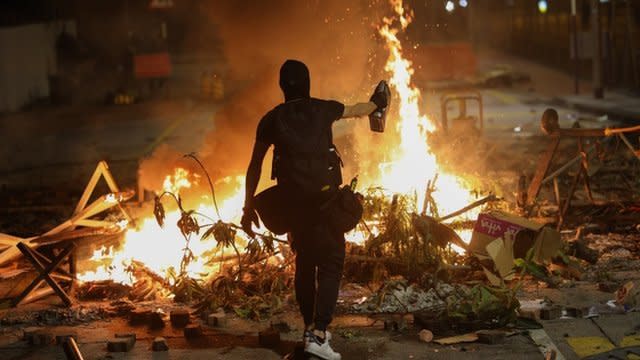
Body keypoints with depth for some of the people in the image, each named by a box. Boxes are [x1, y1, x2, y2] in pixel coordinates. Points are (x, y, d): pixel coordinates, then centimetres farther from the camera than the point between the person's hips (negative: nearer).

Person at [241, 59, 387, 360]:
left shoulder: (272, 119, 7)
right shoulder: (323, 110, 6)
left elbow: (254, 167, 8)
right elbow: (357, 110, 27)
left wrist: (249, 207, 14)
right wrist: (376, 103, 50)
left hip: (293, 201, 3)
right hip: (325, 197, -3)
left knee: (305, 263, 17)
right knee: (330, 264, -3)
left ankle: (311, 328, 28)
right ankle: (317, 335, -17)